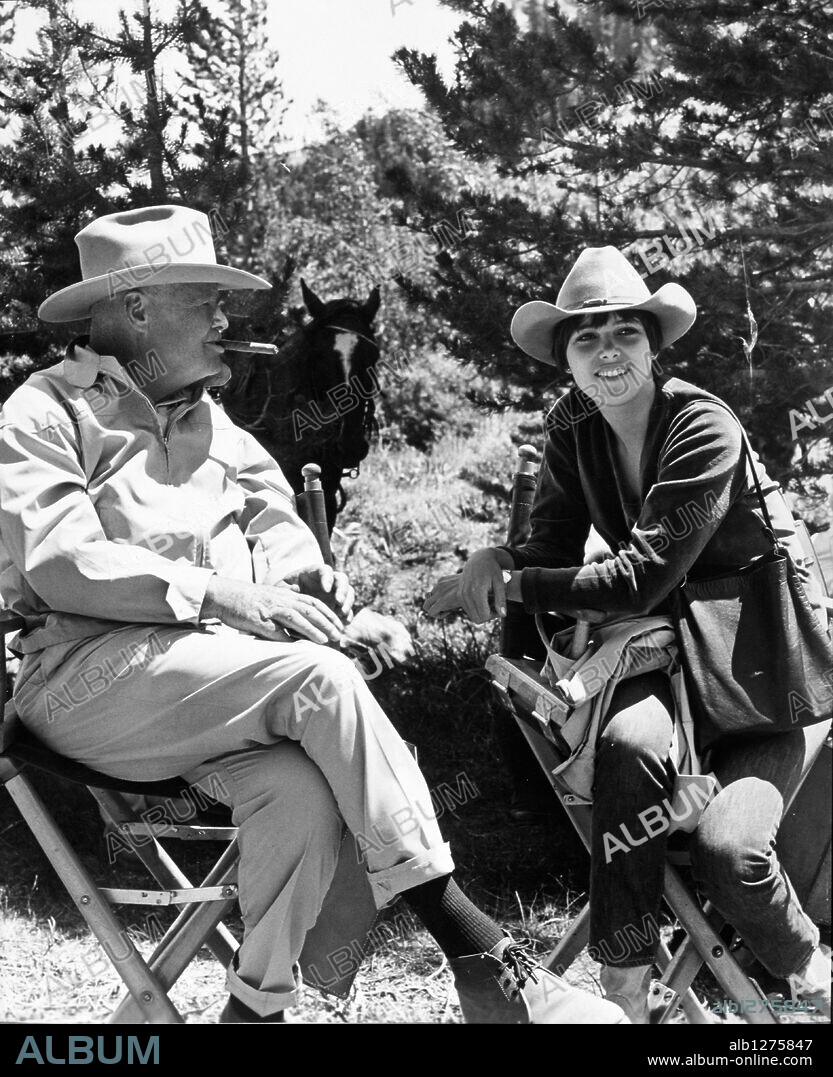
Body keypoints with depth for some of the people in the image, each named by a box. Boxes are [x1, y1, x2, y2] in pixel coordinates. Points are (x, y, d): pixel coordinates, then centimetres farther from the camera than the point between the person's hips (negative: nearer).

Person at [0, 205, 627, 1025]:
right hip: (90, 673, -5)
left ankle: (258, 1004, -9)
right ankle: (474, 950, -24)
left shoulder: (204, 413, 24)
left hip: (218, 670, 6)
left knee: (300, 792, -28)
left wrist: (303, 573, -5)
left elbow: (271, 517, 20)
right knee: (319, 677, -29)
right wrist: (221, 595, -20)